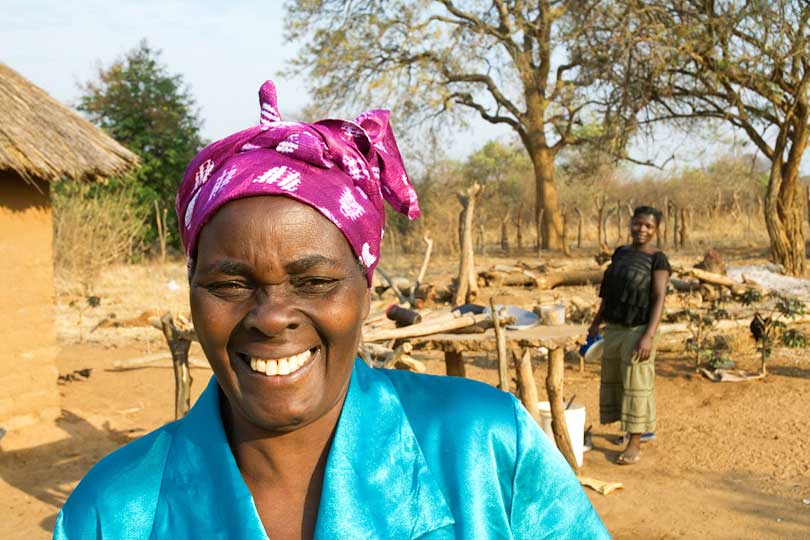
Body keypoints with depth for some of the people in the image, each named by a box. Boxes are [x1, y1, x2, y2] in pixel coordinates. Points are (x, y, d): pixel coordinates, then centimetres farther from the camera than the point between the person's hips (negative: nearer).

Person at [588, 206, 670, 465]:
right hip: (614, 329, 7)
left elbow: (659, 300, -16)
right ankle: (630, 428, 31)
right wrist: (596, 323, 13)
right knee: (614, 382, 14)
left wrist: (648, 337, -24)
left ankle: (635, 444, 8)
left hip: (639, 331, -7)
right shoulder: (620, 253, 8)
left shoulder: (658, 259, -11)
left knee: (636, 387, -2)